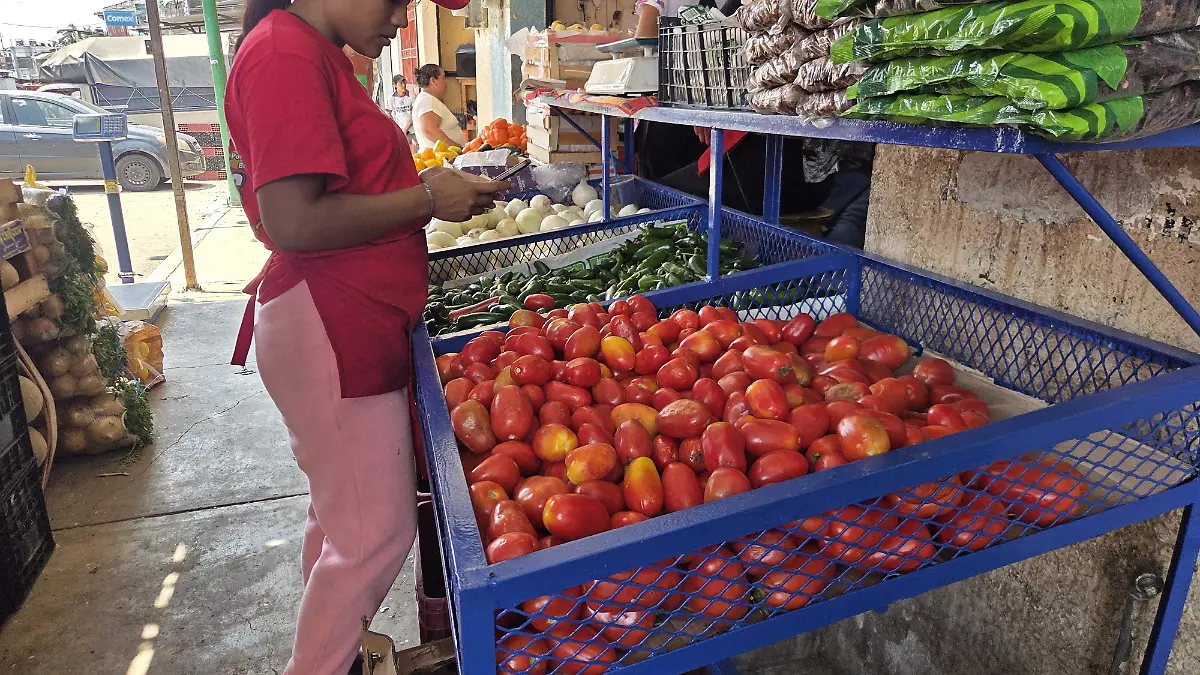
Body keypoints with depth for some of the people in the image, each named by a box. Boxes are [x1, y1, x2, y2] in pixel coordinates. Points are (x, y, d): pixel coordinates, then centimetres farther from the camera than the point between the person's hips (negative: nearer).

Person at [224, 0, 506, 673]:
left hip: (355, 325, 11)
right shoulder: (284, 55, -15)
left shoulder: (319, 56, 17)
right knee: (377, 534, -1)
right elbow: (293, 222, -23)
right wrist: (426, 198, -14)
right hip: (329, 331, -11)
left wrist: (431, 186, 6)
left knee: (342, 514, 21)